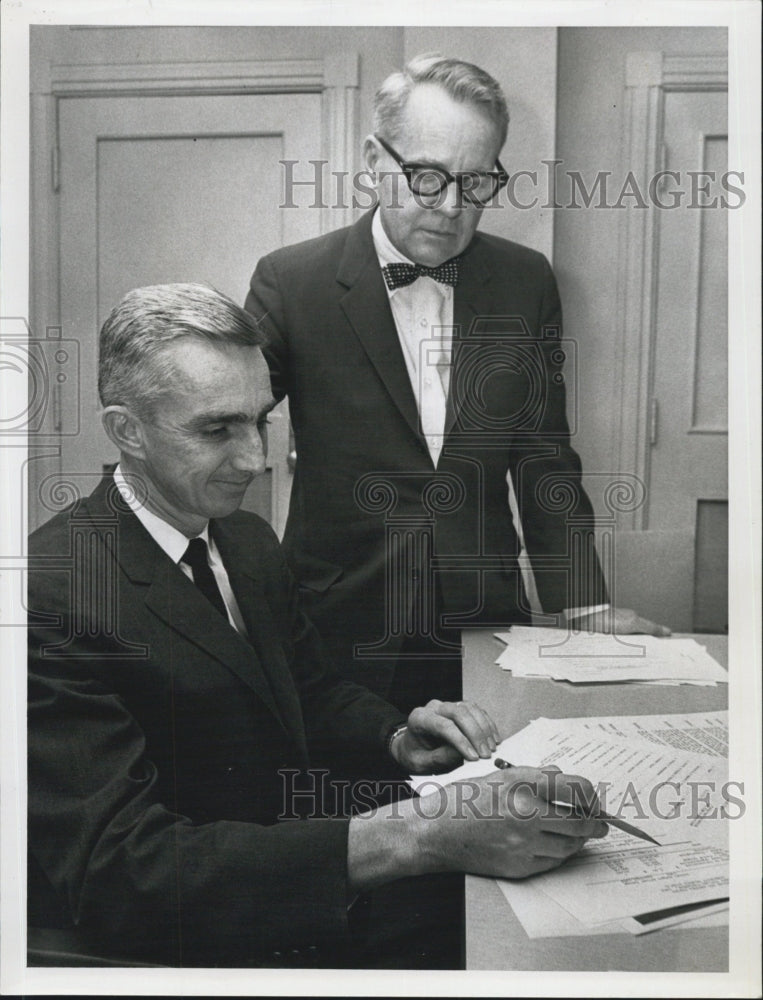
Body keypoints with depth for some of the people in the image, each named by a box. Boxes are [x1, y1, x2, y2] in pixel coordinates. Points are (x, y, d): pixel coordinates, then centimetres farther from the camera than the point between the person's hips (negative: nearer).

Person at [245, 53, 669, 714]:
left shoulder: (527, 283, 3)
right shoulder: (293, 281, -6)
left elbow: (545, 460, 7)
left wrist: (585, 607, 3)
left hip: (484, 626, 2)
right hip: (342, 633, -2)